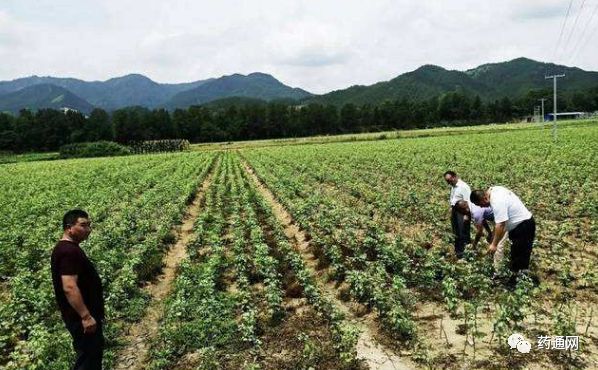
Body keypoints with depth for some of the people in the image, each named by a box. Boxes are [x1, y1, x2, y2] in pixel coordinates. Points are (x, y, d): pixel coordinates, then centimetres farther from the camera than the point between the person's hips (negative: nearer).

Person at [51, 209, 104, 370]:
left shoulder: (69, 248, 12)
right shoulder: (69, 251, -22)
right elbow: (69, 287, -30)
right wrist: (86, 316, -29)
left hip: (81, 315, 11)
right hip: (80, 317, -11)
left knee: (94, 352, 21)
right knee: (88, 357, -2)